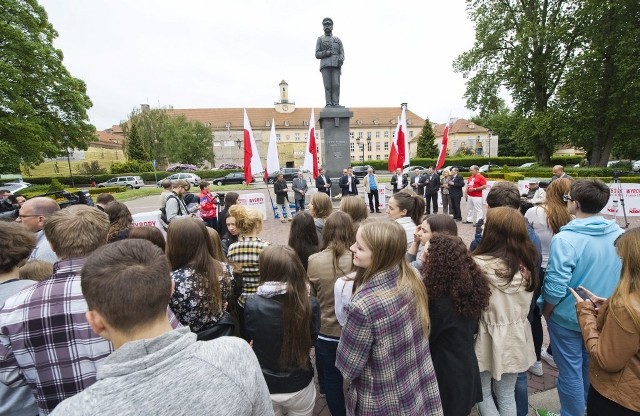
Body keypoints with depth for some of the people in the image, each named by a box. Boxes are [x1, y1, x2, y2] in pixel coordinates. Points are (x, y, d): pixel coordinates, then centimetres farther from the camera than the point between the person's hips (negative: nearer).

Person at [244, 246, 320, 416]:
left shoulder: (252, 303, -24)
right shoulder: (310, 305, -24)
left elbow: (249, 337, -3)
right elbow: (311, 340, -5)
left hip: (263, 387, 1)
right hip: (299, 386, 0)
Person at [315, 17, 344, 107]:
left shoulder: (338, 39, 23)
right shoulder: (320, 39, 19)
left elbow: (342, 53, 12)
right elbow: (317, 55, 9)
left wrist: (341, 60, -11)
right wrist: (326, 52, -9)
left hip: (336, 65, 1)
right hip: (325, 65, -1)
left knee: (336, 84, -13)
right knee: (327, 85, -11)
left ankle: (335, 103, -15)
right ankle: (328, 104, -11)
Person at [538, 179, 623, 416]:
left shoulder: (565, 239, -28)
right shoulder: (619, 234, -7)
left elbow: (556, 288, -26)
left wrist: (546, 313, -8)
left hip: (568, 317, -7)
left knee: (570, 371, 12)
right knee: (592, 366, 28)